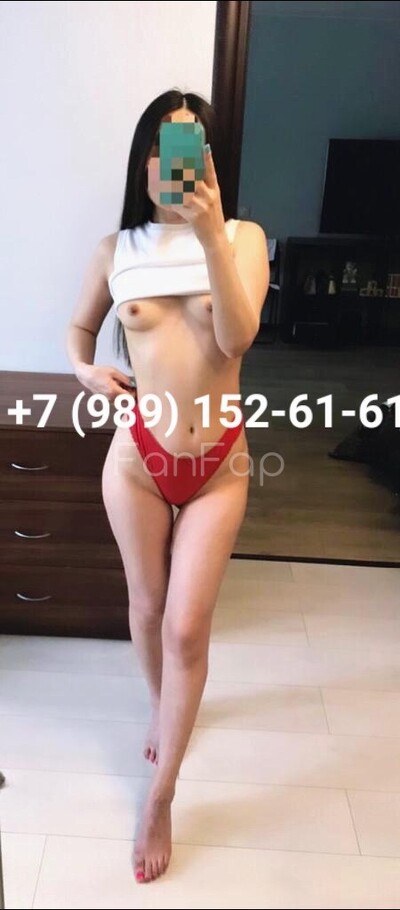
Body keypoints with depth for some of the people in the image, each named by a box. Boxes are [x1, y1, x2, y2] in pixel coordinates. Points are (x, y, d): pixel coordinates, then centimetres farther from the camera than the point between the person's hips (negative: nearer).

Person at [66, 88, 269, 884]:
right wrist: (84, 369, -6)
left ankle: (160, 799, 20)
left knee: (187, 627, 1)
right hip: (138, 458, 2)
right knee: (147, 606, 17)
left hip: (219, 463, -1)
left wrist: (210, 234, -27)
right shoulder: (117, 249, 1)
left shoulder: (244, 238, -3)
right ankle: (162, 707, 49)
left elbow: (237, 337, -18)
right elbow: (79, 325, 15)